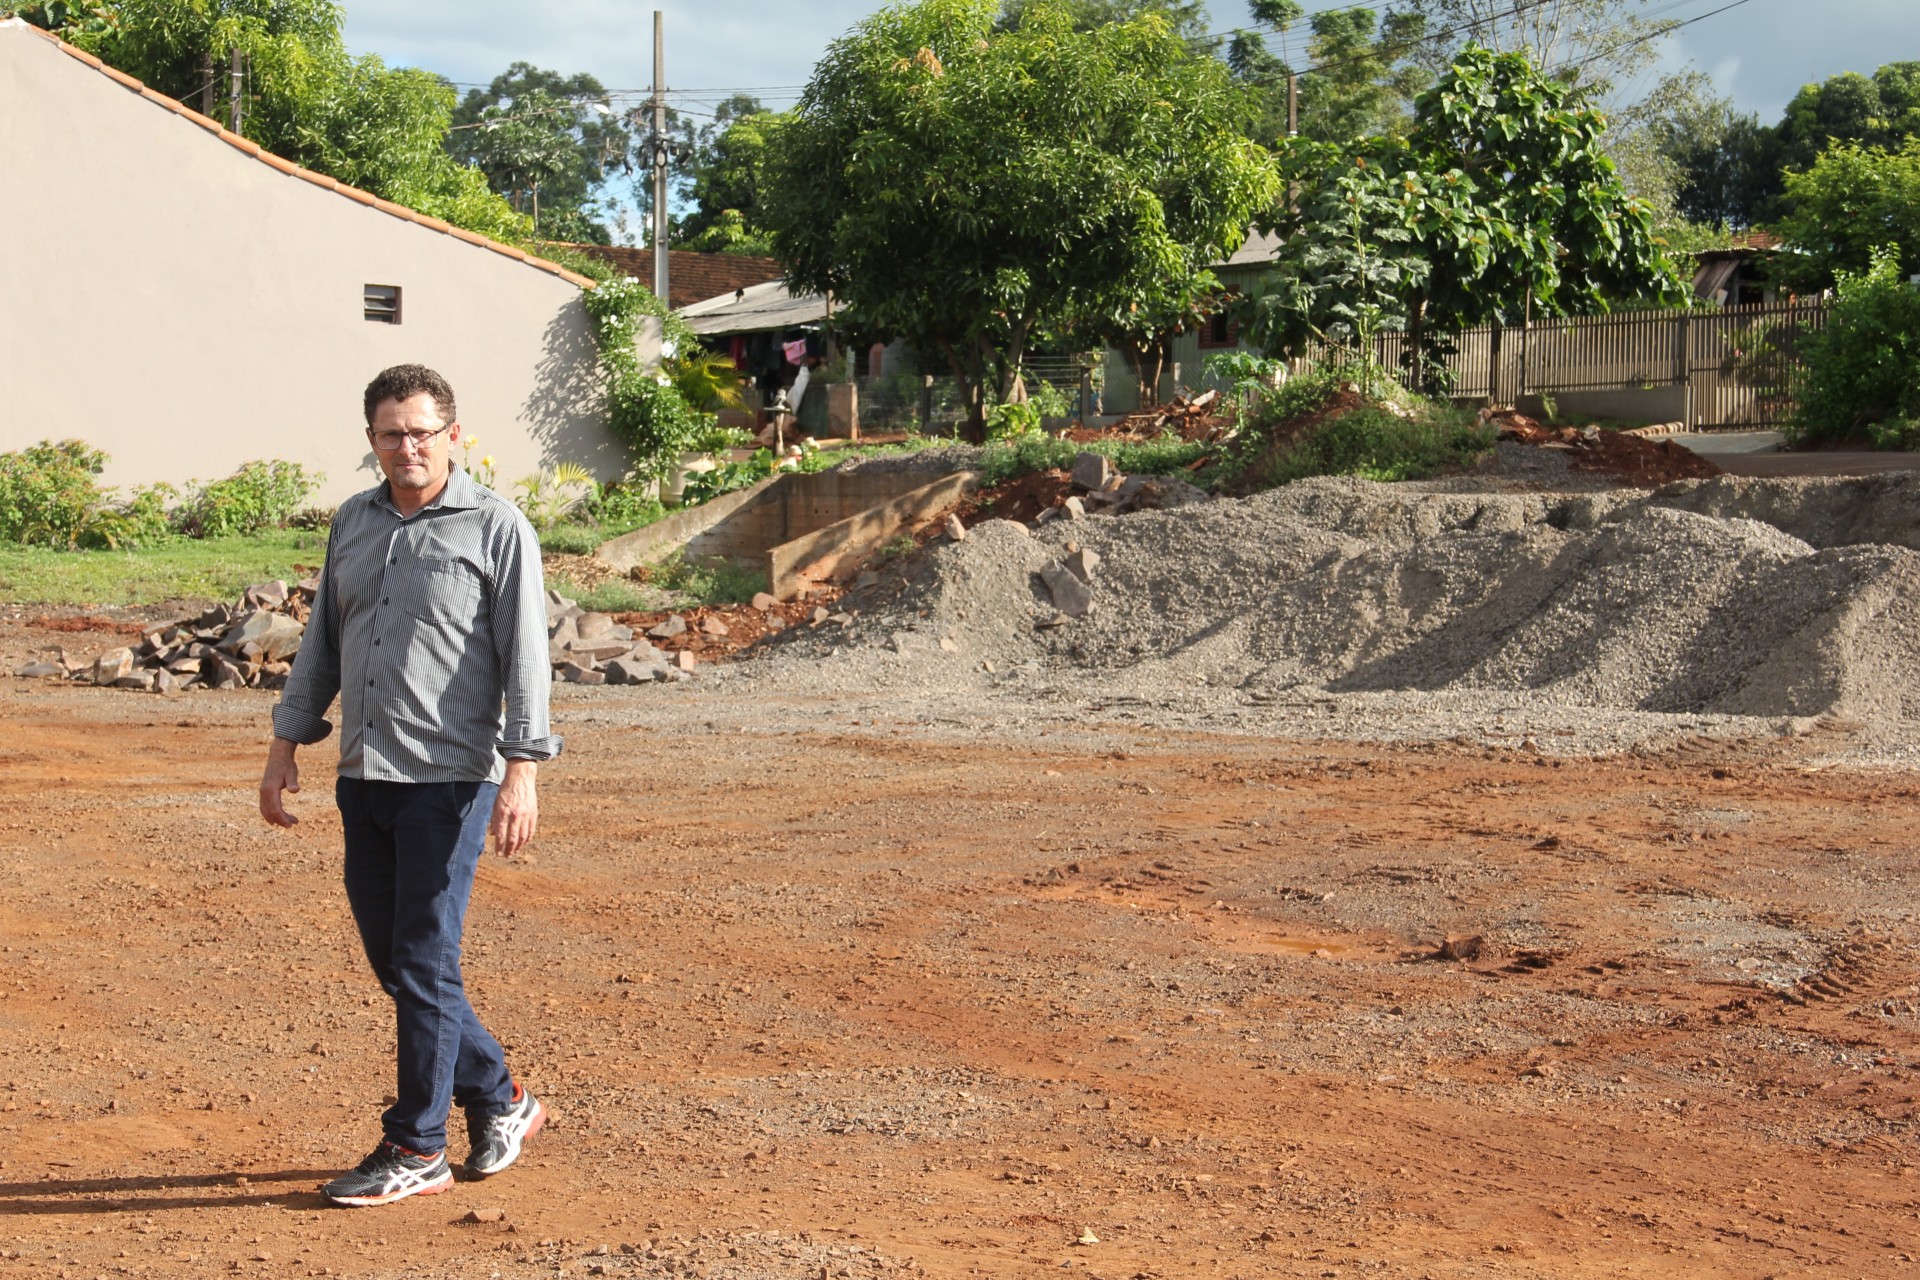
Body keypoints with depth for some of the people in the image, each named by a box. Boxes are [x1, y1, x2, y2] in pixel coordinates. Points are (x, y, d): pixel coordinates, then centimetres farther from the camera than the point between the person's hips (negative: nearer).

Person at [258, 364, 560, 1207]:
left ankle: (417, 1148, 7)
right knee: (390, 961, 11)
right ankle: (498, 1098, 26)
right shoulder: (352, 522, 14)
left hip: (450, 776, -6)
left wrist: (521, 772, -16)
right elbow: (322, 642, 20)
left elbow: (525, 658, -9)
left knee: (423, 964, -4)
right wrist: (286, 745, 16)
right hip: (363, 775, 7)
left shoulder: (497, 528, -4)